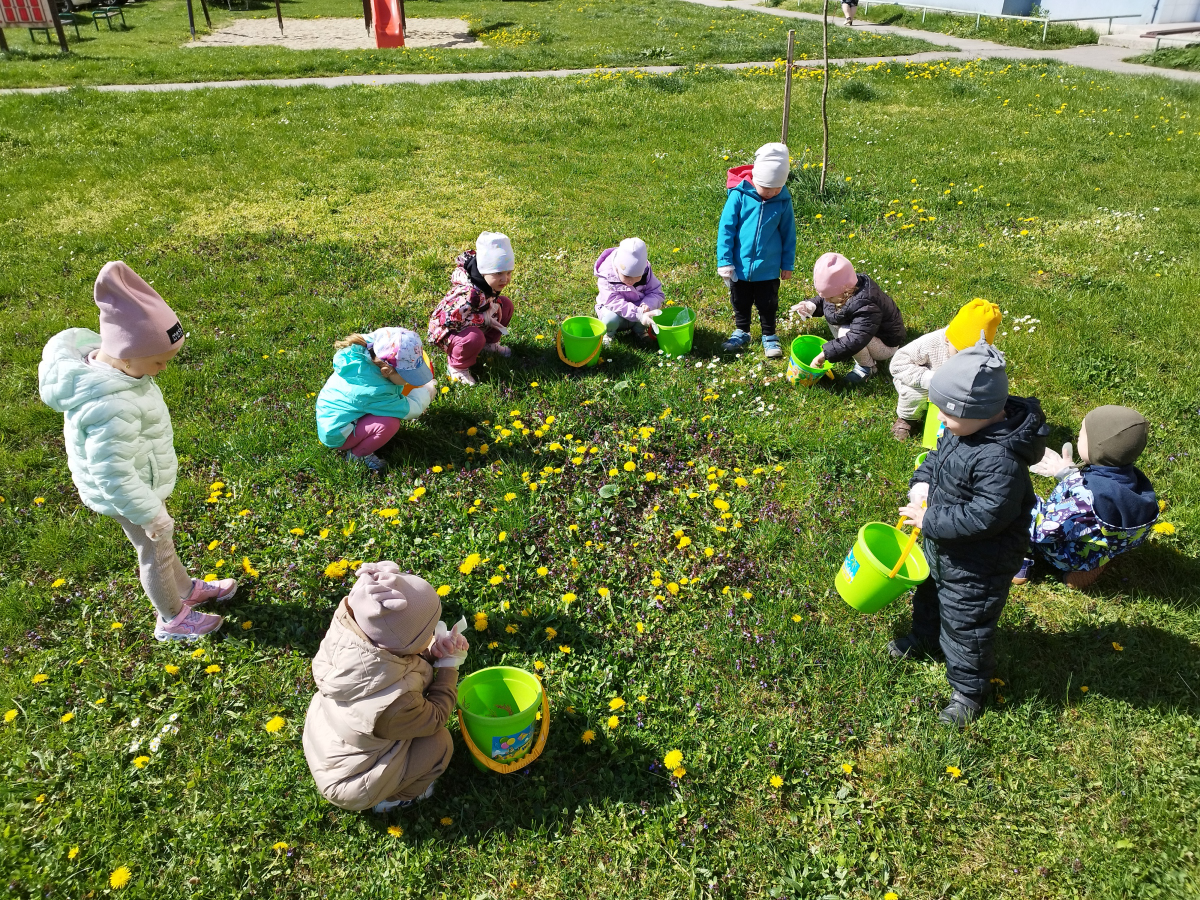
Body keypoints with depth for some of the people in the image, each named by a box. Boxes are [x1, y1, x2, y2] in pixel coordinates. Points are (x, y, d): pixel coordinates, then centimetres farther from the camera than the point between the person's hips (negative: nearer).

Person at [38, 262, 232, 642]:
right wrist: (150, 514, -24)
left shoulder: (98, 359, -11)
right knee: (155, 552, 15)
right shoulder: (111, 408, -41)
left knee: (162, 543, 29)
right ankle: (172, 620, 39)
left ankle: (187, 589, 54)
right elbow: (111, 474, -34)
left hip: (142, 481, 8)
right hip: (128, 494, -8)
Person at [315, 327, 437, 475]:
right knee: (390, 423, -28)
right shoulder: (375, 391, -36)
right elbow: (410, 410, -21)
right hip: (335, 435, -9)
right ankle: (357, 455, -3)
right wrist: (426, 392, -4)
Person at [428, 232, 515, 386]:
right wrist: (484, 319, -32)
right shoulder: (470, 294, -41)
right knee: (474, 338, -41)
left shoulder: (489, 283, -13)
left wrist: (495, 305, -15)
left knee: (505, 304, 3)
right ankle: (457, 368, -11)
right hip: (447, 331, -9)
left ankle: (489, 343, 21)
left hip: (470, 324, 9)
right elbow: (450, 319, -38)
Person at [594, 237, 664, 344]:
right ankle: (608, 333, 2)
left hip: (638, 307, 3)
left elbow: (656, 293, -13)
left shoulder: (645, 271, -15)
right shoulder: (606, 277, -27)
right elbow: (614, 302, -36)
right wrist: (639, 314, -48)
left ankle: (639, 329, 6)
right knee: (611, 319, -36)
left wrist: (647, 305, -38)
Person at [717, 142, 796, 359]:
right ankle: (741, 332, 39)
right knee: (740, 303, 19)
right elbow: (726, 228, -11)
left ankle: (769, 337, 34)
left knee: (768, 306, 14)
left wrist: (788, 264, 4)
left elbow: (788, 234, 0)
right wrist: (724, 261, -11)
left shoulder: (783, 200, -10)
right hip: (740, 266, 0)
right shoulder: (739, 195, -16)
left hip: (768, 268, 0)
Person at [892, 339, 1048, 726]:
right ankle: (924, 639, 61)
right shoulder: (965, 426, -10)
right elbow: (938, 454, 9)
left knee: (965, 622, 11)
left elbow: (985, 517, -35)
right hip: (941, 543, 9)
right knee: (929, 591, 32)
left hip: (976, 563, -9)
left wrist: (930, 520, -28)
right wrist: (922, 482, -8)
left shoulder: (1000, 460, -38)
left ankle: (968, 688, 35)